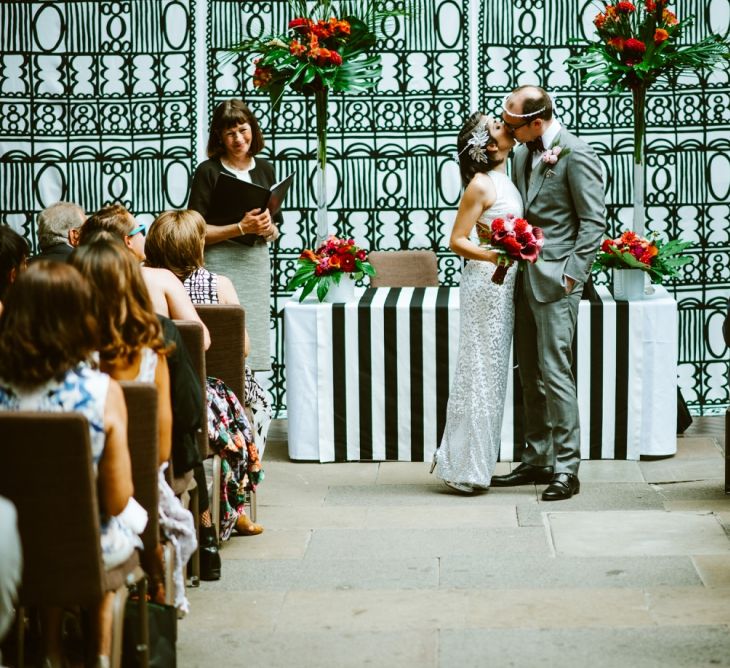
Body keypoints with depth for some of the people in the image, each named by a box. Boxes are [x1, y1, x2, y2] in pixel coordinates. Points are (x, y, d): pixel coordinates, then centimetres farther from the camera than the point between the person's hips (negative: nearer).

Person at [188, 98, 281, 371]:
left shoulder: (264, 169, 11)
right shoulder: (208, 171, -4)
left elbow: (275, 230, 17)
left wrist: (268, 229, -6)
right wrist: (241, 228, -17)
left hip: (257, 264, 5)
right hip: (220, 265, -5)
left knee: (253, 343, 4)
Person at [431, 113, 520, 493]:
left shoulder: (505, 181, 13)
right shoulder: (481, 185, -12)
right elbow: (457, 240, -15)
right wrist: (490, 256, -28)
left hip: (503, 284, 9)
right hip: (485, 283, -9)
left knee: (492, 373, 12)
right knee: (478, 373, -4)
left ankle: (474, 463, 19)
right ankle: (463, 468, 3)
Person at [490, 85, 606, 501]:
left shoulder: (576, 156, -11)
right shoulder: (523, 153, 13)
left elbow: (594, 222, -11)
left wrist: (571, 275, -14)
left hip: (556, 282, -8)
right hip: (525, 277, 8)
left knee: (555, 373, -9)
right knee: (531, 376, 13)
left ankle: (566, 469, -4)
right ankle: (537, 461, 22)